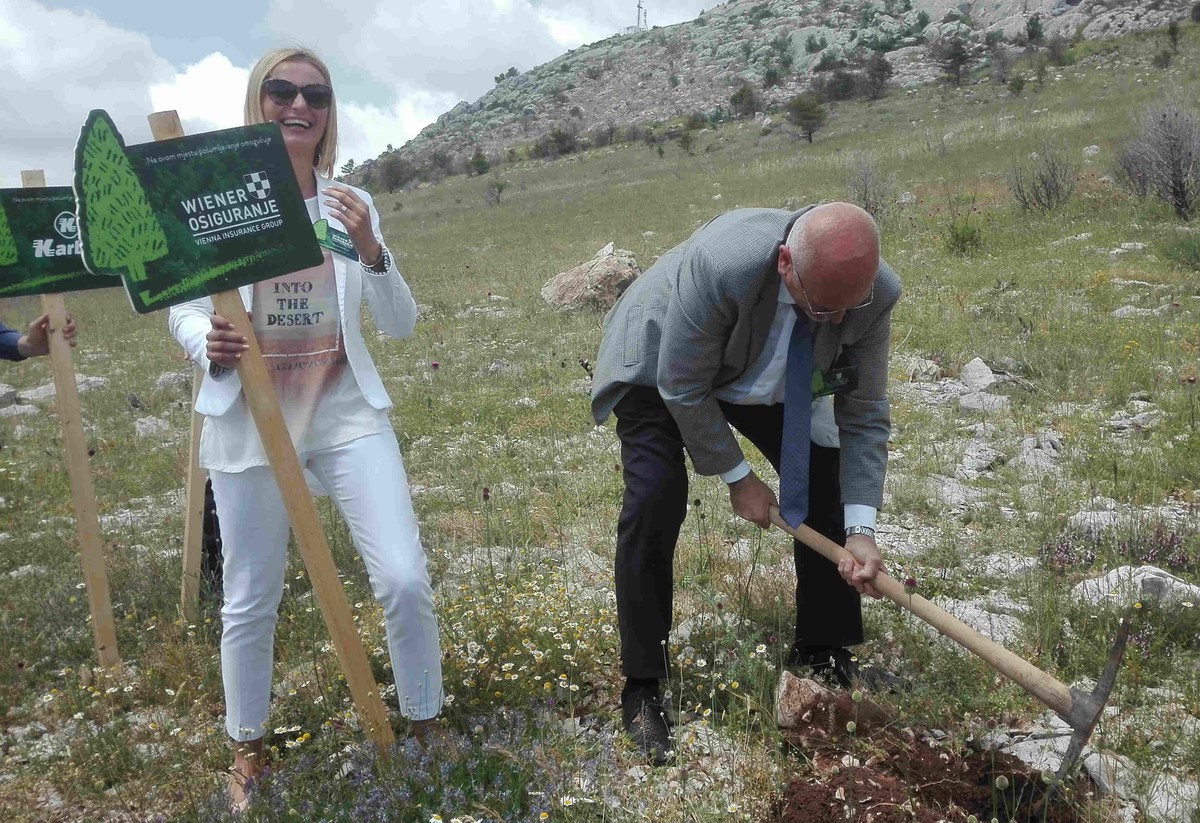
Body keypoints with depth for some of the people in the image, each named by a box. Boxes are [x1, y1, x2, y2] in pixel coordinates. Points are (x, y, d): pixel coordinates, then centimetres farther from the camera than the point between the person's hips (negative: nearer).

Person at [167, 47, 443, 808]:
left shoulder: (353, 204, 3)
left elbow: (402, 324, 1)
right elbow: (184, 309, 3)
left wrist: (370, 250, -16)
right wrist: (207, 344, -20)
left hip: (348, 409, 1)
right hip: (249, 419, -1)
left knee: (405, 578, -6)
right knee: (251, 600, 8)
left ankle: (427, 730, 18)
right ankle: (248, 749, 34)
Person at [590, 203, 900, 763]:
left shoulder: (876, 293, -28)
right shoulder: (722, 265, -44)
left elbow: (864, 415, -17)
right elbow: (683, 388, -30)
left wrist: (860, 530, -24)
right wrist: (737, 477, -20)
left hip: (773, 376, 5)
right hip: (662, 365, -4)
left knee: (827, 482, -2)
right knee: (655, 502, -20)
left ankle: (822, 651, 19)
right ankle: (641, 689, -5)